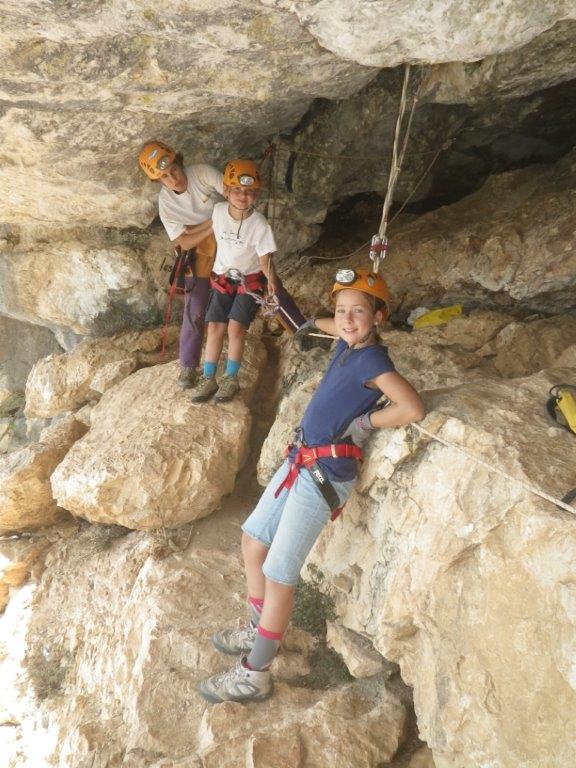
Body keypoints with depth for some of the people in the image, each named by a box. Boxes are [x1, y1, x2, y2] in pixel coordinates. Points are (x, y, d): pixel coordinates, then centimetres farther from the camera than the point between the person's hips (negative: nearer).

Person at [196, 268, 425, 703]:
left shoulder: (371, 360, -19)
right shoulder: (348, 343, 6)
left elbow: (414, 409, -32)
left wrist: (363, 423, -19)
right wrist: (312, 323, 50)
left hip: (325, 475, -10)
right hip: (300, 461, 10)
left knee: (278, 574, -4)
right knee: (253, 541, 19)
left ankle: (254, 676, 11)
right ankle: (260, 631, 38)